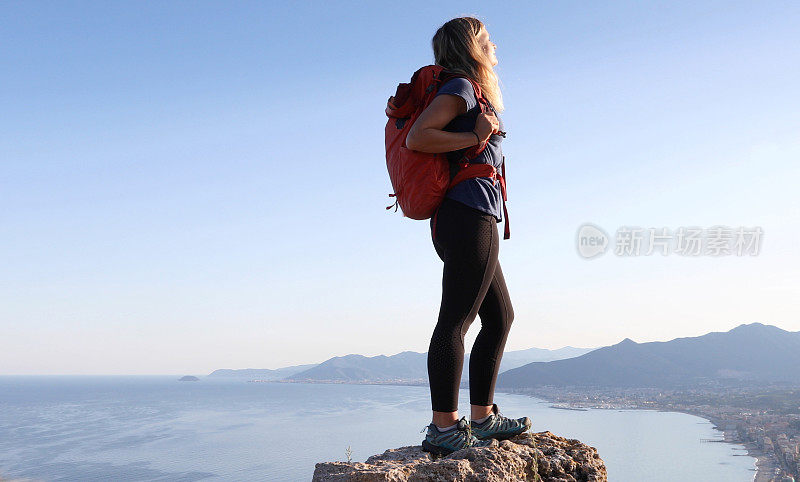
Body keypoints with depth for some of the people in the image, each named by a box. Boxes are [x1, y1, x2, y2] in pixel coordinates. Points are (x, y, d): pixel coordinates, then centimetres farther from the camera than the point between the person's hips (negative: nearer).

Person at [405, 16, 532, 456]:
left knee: (500, 316, 13)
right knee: (455, 320, -11)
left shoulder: (473, 94, 25)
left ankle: (482, 418, 17)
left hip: (468, 223, 11)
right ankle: (443, 428, -8)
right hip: (470, 217, -11)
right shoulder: (461, 87, -4)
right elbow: (416, 138, -15)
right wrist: (474, 137, -14)